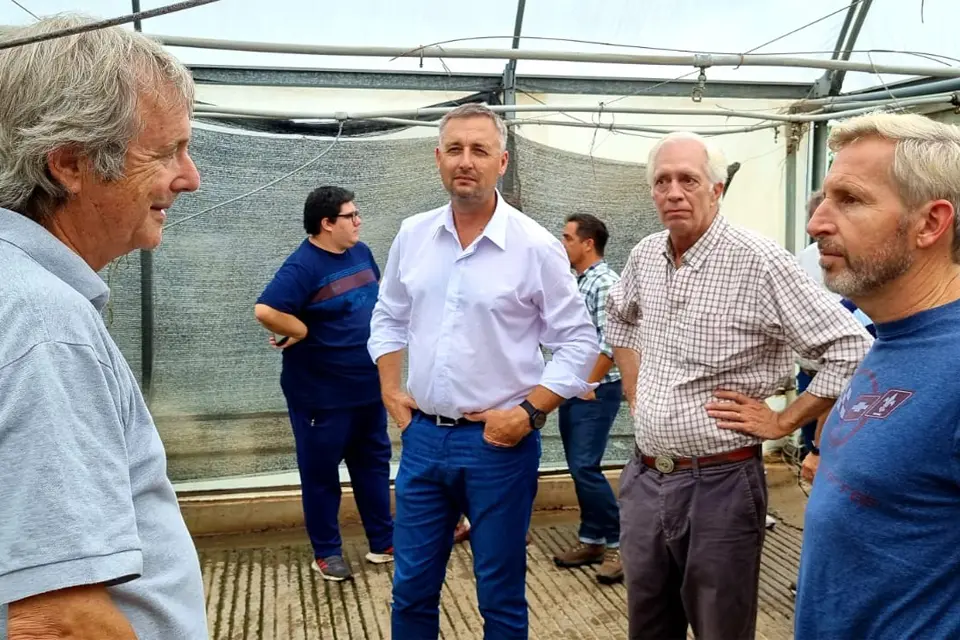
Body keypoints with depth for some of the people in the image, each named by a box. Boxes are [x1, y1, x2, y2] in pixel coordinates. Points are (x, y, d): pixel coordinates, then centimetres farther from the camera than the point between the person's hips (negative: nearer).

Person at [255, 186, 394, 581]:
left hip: (368, 386, 8)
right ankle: (326, 553, 22)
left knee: (373, 463, 16)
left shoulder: (360, 252, 4)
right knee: (321, 473, 8)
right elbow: (265, 311, -33)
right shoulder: (303, 266, -20)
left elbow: (378, 289, 23)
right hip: (322, 394, -8)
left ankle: (383, 543, 29)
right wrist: (304, 333, -20)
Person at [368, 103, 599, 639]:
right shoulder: (413, 236, 4)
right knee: (411, 589, 15)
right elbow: (389, 318, 17)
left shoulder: (536, 246, -10)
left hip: (499, 441, -4)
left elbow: (580, 342, -6)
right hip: (423, 436, 4)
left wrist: (528, 412, -13)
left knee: (501, 596, 10)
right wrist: (391, 391, 7)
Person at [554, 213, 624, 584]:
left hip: (595, 391, -9)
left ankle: (617, 544, 0)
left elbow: (610, 344, -19)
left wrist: (587, 385, -15)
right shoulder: (576, 283, 13)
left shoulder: (606, 283, -13)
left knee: (585, 469, -11)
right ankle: (592, 540, 20)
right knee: (578, 469, 11)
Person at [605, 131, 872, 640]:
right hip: (643, 478, 6)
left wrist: (782, 422, -12)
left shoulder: (759, 262, -15)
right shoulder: (644, 257, 5)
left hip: (718, 483, -6)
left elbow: (852, 349, -17)